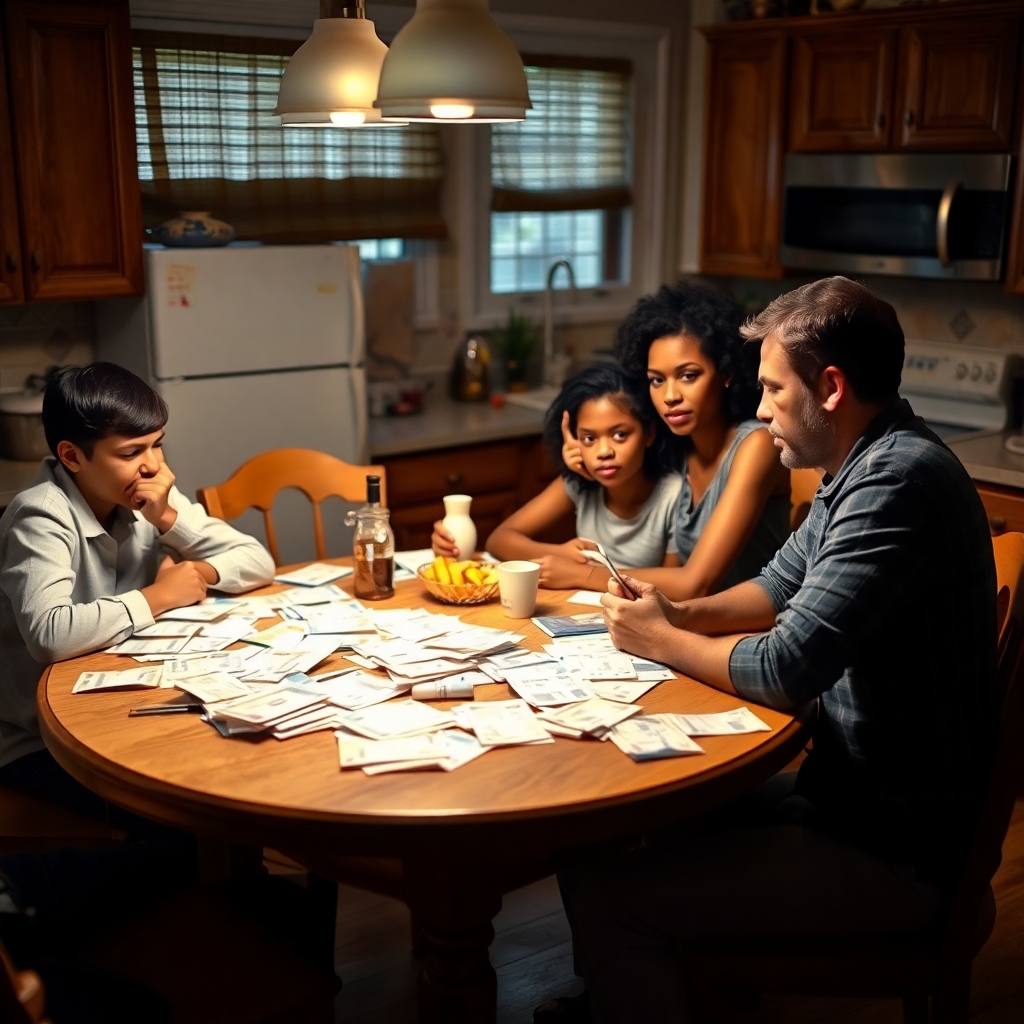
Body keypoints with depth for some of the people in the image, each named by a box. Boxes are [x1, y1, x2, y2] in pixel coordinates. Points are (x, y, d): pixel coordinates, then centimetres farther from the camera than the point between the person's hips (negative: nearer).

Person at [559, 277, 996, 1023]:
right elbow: (779, 588, 18)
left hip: (893, 847, -10)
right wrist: (680, 613, -1)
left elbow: (786, 671, -28)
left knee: (612, 899, -16)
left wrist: (661, 641, -11)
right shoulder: (865, 465, 7)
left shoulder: (899, 481, -25)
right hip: (854, 793, 10)